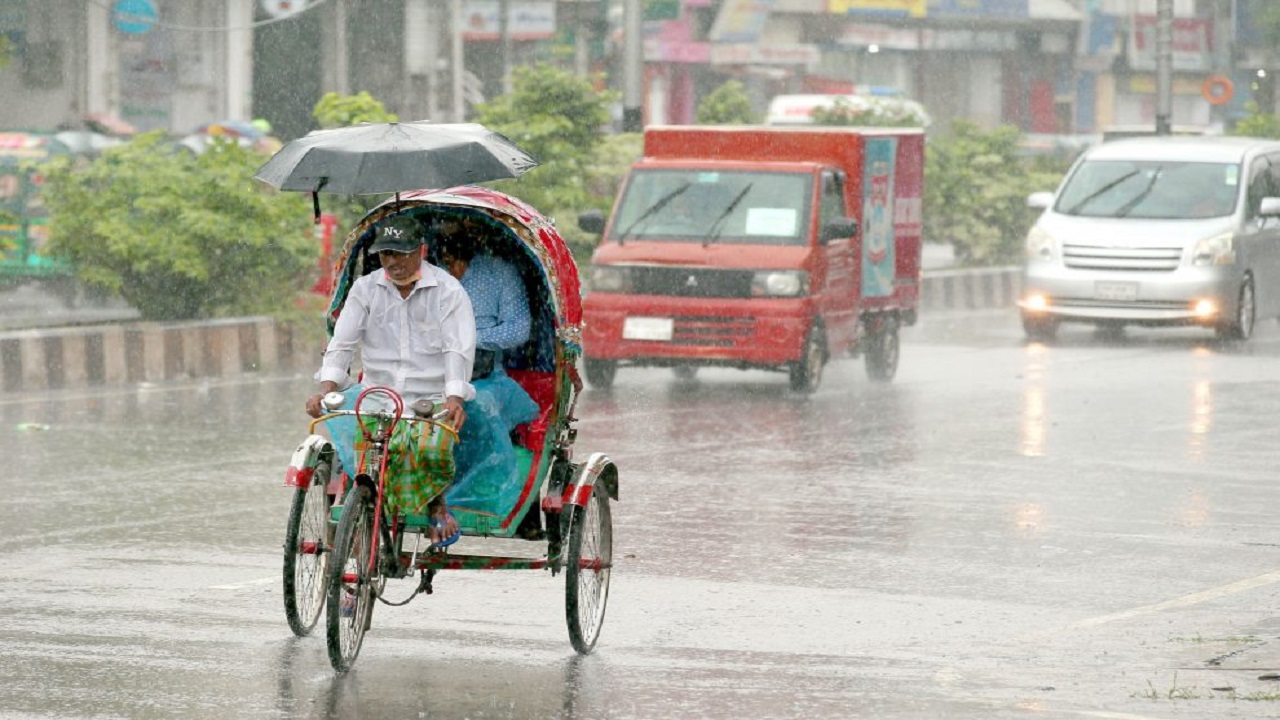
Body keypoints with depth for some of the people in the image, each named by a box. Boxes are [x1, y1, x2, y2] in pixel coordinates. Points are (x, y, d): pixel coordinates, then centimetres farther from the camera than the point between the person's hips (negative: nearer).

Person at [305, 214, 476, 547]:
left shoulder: (447, 290, -1)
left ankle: (437, 503, -1)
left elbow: (459, 348, -11)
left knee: (430, 448, -32)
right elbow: (342, 342, 2)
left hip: (434, 400, -3)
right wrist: (326, 389, -15)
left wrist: (454, 398, -28)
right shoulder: (365, 289, 8)